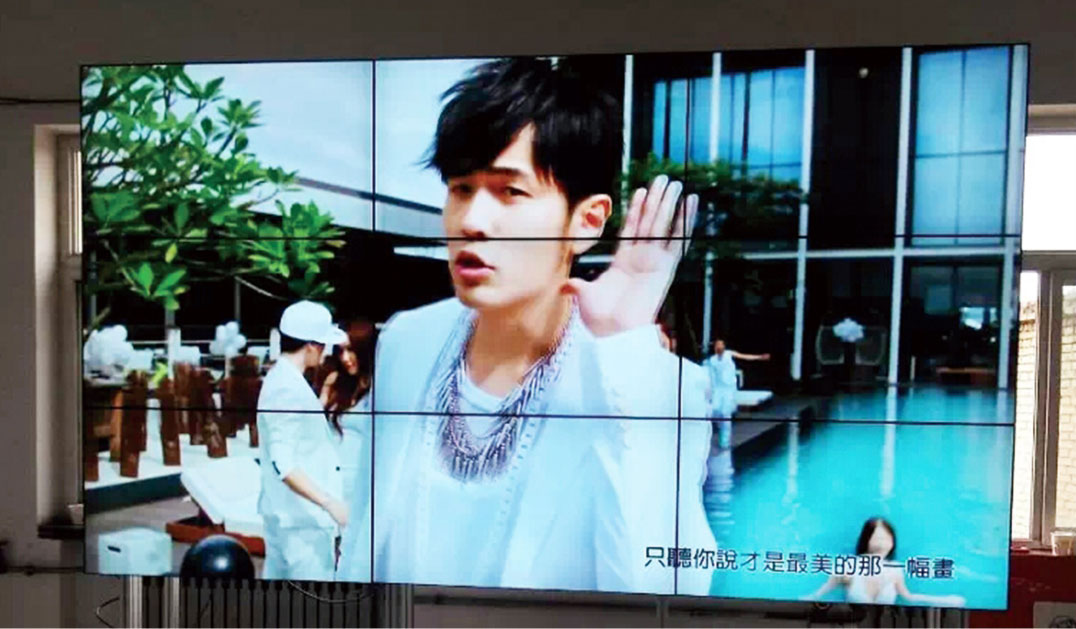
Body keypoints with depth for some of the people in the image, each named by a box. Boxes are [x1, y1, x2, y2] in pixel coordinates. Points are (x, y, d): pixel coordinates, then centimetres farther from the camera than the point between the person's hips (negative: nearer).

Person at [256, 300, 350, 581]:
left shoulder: (280, 378, 11)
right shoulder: (288, 389, -20)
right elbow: (283, 463, -26)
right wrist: (329, 502, -27)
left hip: (282, 512, 10)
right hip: (303, 518, -10)